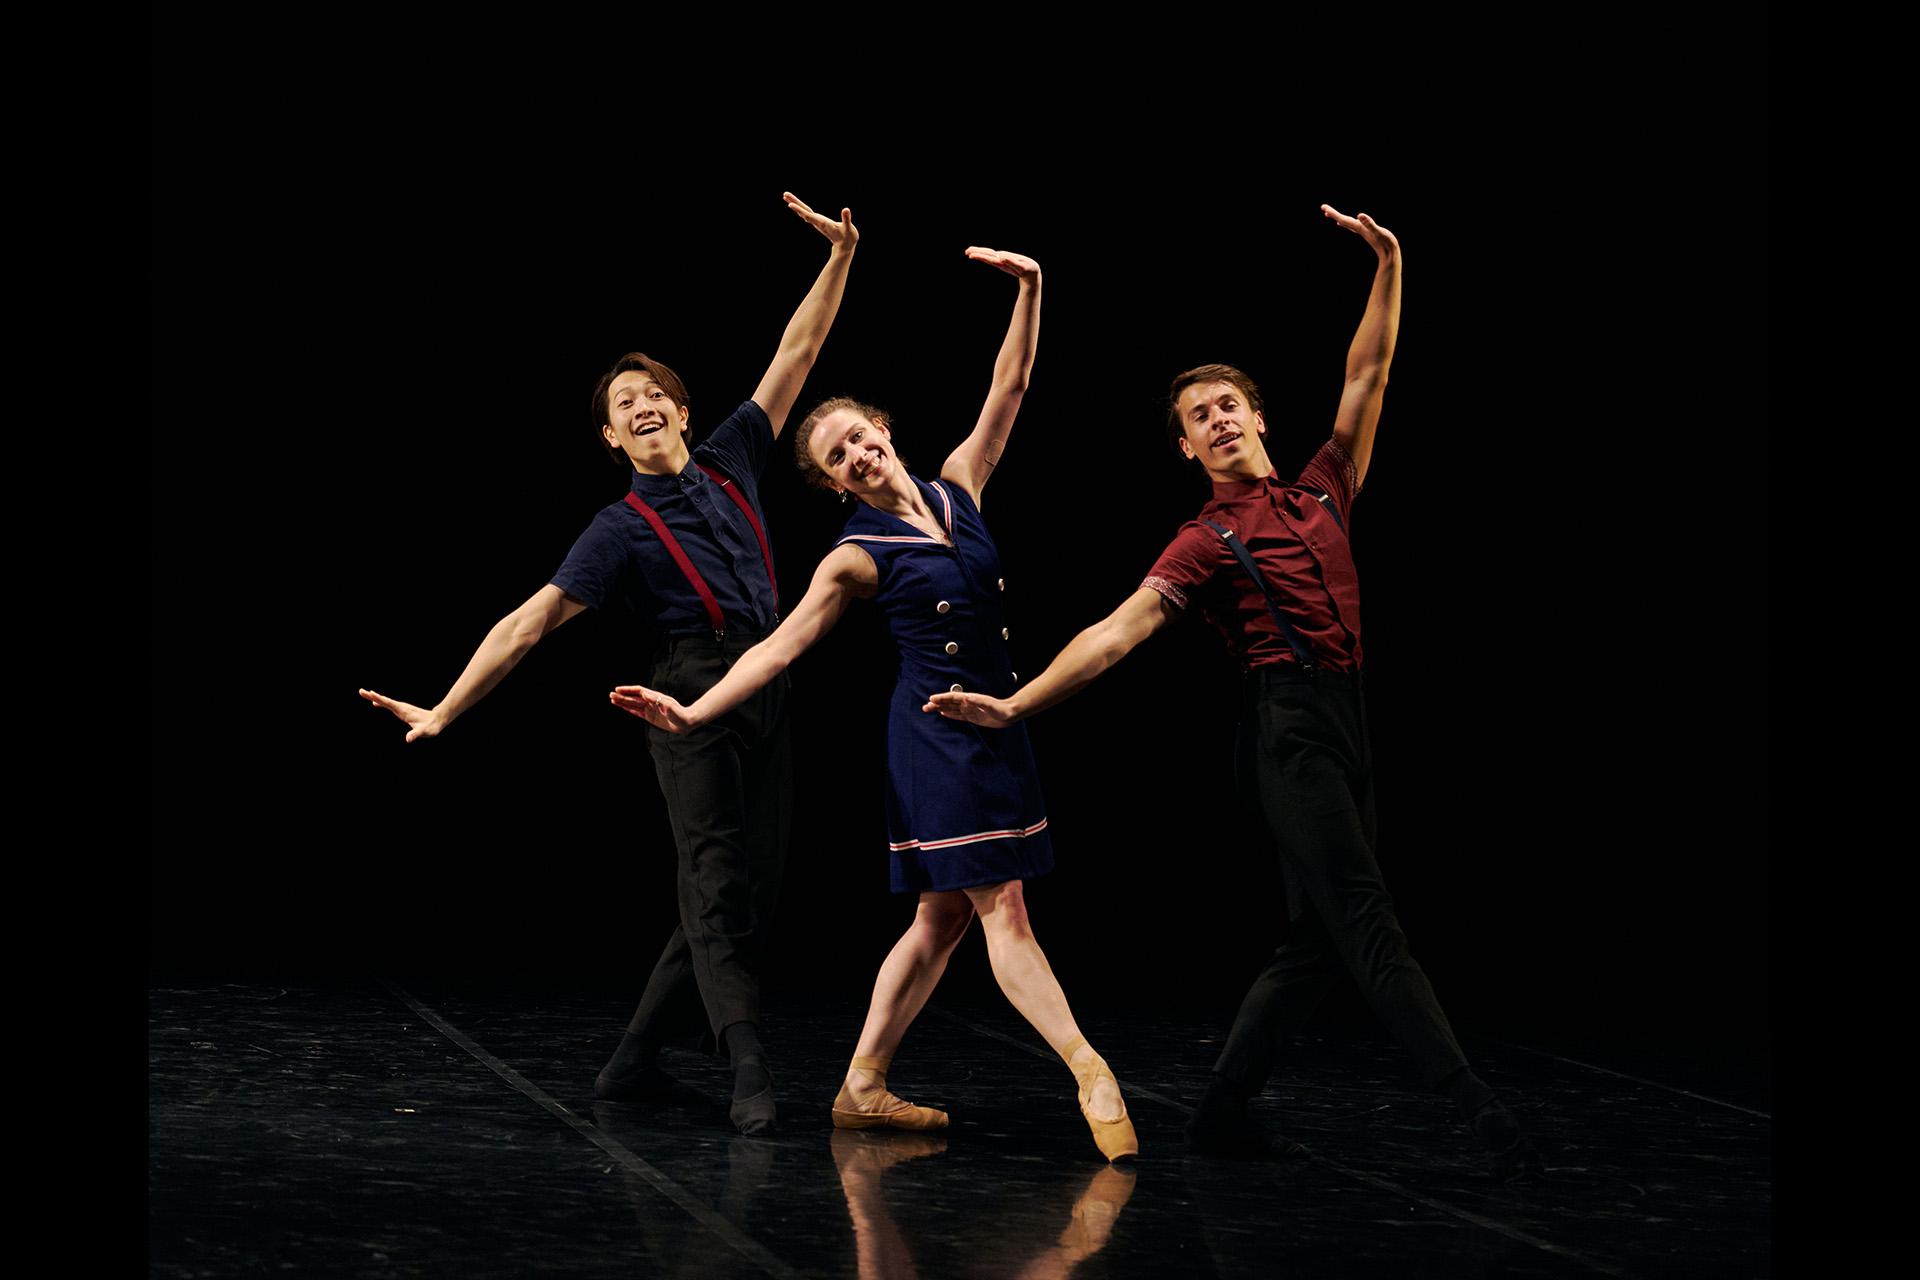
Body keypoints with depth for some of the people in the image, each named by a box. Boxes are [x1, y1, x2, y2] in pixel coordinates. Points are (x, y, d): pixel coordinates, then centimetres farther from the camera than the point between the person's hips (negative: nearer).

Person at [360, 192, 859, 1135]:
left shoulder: (729, 461, 13)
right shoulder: (621, 530, -1)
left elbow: (795, 355, 16)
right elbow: (529, 621, -7)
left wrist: (839, 258, 11)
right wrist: (445, 710, -15)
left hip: (767, 703, 6)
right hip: (696, 702, -6)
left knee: (746, 891, 4)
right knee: (717, 882, -12)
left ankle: (636, 1060, 10)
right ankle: (749, 1073, -14)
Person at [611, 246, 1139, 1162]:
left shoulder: (956, 488, 8)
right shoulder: (857, 557, -5)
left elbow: (1009, 389, 9)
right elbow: (780, 646, -8)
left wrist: (1027, 291, -1)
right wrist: (693, 713, -18)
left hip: (996, 725, 7)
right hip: (935, 731, -7)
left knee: (944, 916, 9)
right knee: (1000, 906, -9)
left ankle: (862, 1087, 16)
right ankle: (1090, 1076, -14)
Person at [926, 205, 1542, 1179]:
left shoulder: (1321, 493, 19)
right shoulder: (1207, 542, 2)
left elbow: (1366, 376, 21)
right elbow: (1119, 630, -5)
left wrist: (1387, 270, 14)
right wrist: (1015, 704, -14)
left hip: (1346, 725, 7)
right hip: (1288, 724, -7)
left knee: (1318, 938, 6)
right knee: (1365, 918, -13)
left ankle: (1222, 1111, 12)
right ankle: (1476, 1108, -21)